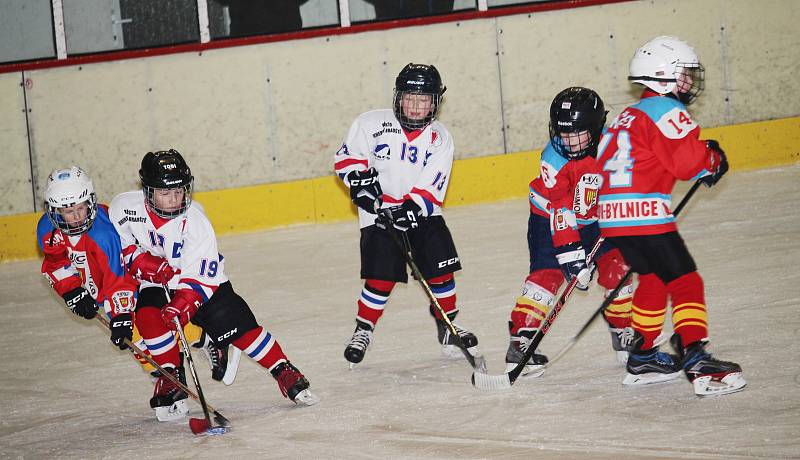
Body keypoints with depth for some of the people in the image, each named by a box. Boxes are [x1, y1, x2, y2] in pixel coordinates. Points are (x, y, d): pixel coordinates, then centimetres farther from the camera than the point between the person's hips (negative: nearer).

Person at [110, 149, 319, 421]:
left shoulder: (195, 221, -24)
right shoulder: (124, 208, -18)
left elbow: (199, 277, -27)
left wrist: (183, 302, -42)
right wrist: (141, 261, -19)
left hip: (202, 279, -2)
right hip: (155, 283, 2)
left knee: (232, 322, -15)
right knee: (148, 317, -26)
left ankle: (284, 372, -5)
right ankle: (172, 378, -9)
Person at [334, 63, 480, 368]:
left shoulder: (440, 139, -4)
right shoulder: (372, 124, -8)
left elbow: (430, 190, -9)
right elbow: (346, 158, -2)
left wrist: (409, 211, -24)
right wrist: (361, 181, -18)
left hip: (421, 214, 2)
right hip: (379, 215, -2)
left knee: (441, 269, -2)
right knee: (381, 278, -10)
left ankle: (447, 326, 18)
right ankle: (363, 331, 8)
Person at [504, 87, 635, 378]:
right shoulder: (555, 158, -27)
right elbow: (559, 210, -30)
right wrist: (570, 252, -34)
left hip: (593, 220, 4)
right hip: (549, 221, -4)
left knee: (616, 268, -5)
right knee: (547, 275, -18)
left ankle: (623, 332, 13)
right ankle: (519, 343, -18)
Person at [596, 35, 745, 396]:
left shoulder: (628, 116, 24)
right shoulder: (667, 110, -6)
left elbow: (606, 161, 28)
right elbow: (689, 160, -15)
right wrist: (714, 160, 4)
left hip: (612, 215, 9)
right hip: (645, 214, -9)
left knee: (653, 279, 24)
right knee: (686, 283, -8)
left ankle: (642, 357, 29)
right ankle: (695, 360, -19)